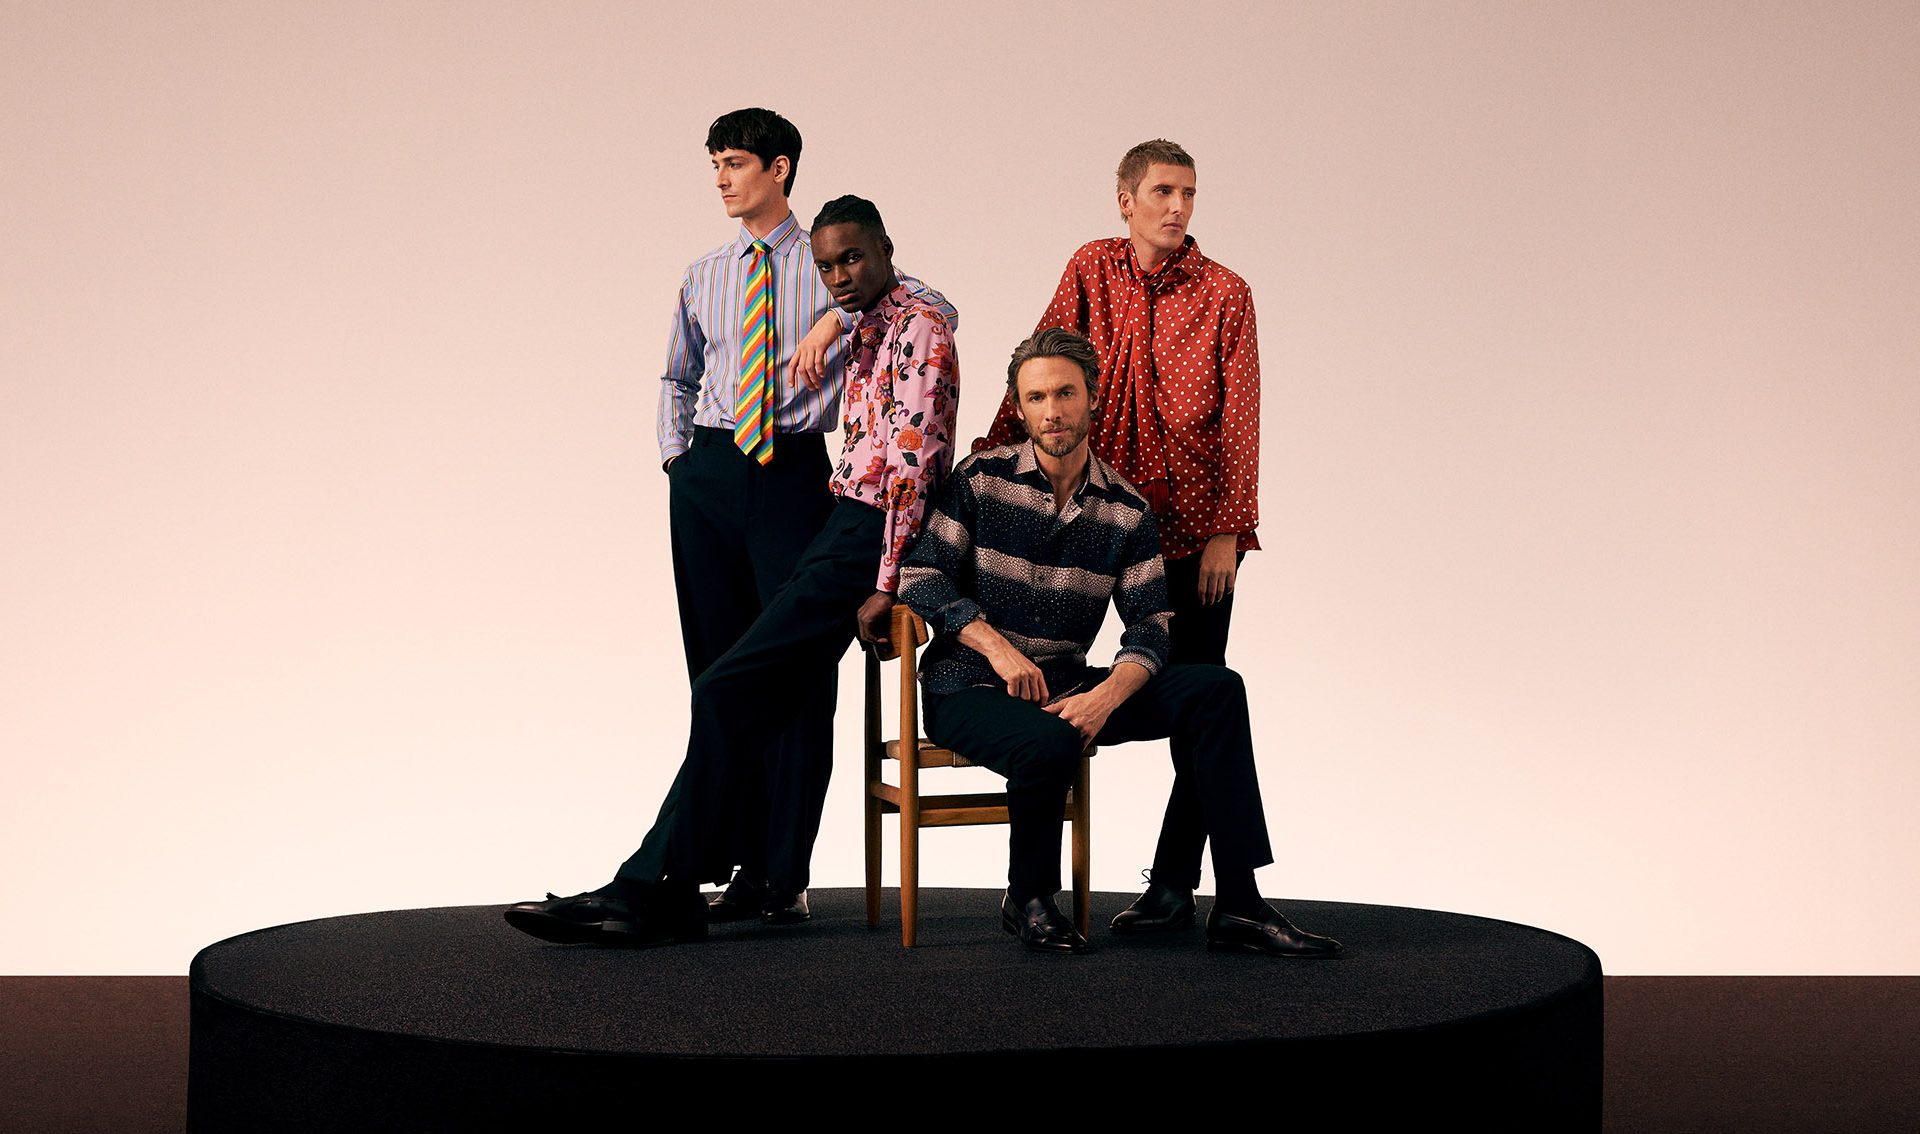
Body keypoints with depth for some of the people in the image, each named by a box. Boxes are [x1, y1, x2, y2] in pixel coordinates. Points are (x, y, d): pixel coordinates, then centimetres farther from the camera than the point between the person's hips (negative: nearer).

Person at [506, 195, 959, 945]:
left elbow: (913, 461, -18)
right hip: (846, 527, 10)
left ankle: (658, 890, -11)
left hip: (870, 539, -10)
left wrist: (884, 585, -21)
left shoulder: (918, 328, -10)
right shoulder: (869, 333, 21)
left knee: (727, 693, -14)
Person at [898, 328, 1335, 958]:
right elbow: (921, 576, -8)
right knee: (1049, 742, -38)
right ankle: (1027, 899, -7)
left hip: (1068, 689, 4)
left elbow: (1150, 624, -1)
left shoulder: (1127, 510, 5)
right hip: (968, 689, -4)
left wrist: (1107, 695, -22)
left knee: (1215, 689, -14)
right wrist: (996, 646, -21)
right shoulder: (980, 479, -2)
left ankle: (1239, 906, -18)